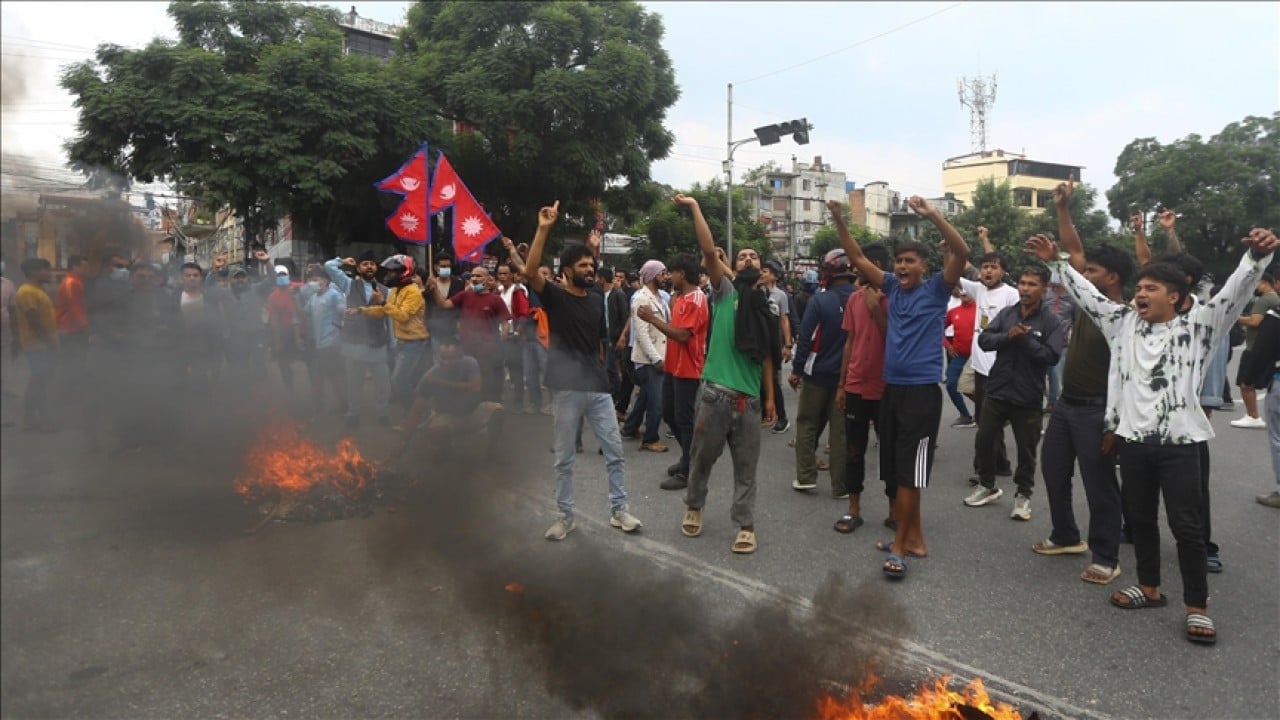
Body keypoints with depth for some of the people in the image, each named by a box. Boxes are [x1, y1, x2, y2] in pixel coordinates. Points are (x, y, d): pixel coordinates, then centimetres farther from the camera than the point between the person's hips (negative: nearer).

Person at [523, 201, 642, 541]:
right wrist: (543, 229, -28)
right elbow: (532, 271, -23)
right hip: (567, 389, -4)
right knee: (564, 457, 5)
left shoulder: (597, 300, 11)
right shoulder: (555, 297, -4)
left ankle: (618, 510, 20)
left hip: (598, 387, 5)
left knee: (614, 452, 6)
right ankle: (565, 516, 18)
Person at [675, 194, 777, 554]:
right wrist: (695, 208, -11)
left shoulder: (768, 308, 12)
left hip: (750, 398, 3)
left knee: (746, 467, 8)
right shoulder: (725, 292, 2)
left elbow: (767, 357, 14)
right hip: (716, 393, -3)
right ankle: (694, 507, 35)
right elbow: (709, 252, -11)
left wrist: (770, 397, 11)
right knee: (702, 457, 11)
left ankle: (745, 525, 17)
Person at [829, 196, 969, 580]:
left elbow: (962, 252, -18)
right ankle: (914, 536, 25)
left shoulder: (936, 289, -3)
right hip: (892, 388, 6)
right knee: (897, 471, 12)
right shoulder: (892, 287, 10)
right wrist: (839, 220, 3)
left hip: (922, 390, -6)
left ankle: (900, 544, 6)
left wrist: (932, 214, -25)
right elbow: (858, 258, 13)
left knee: (910, 472, -3)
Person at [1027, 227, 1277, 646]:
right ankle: (1149, 587, 32)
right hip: (1133, 439, 4)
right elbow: (1087, 294, 10)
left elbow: (1233, 294, -15)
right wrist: (1055, 263, 5)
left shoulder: (1196, 327, -2)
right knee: (1140, 517, 16)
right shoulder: (1123, 323, 8)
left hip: (1179, 442, -4)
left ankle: (1197, 607, 13)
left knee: (1186, 525, 2)